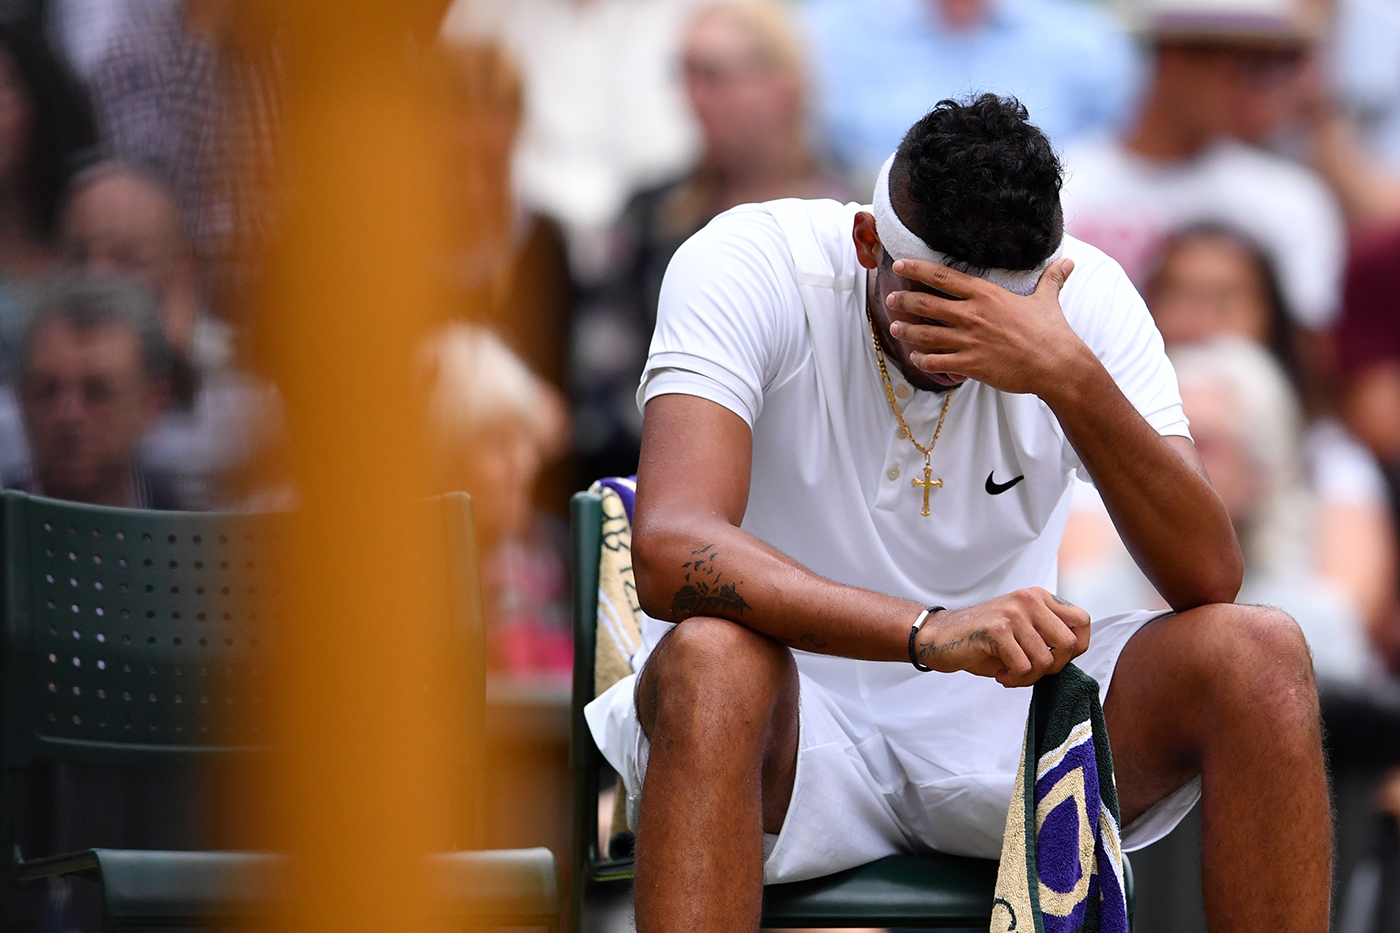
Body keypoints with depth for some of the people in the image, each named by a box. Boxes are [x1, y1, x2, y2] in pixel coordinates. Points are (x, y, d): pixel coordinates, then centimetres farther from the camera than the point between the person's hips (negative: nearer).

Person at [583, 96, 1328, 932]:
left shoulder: (1085, 298, -7)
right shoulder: (747, 267, -16)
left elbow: (1209, 578, -17)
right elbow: (671, 551, -32)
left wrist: (1074, 380, -33)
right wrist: (929, 633, -45)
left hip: (997, 716, 3)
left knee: (1260, 652, -22)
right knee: (711, 661, -38)